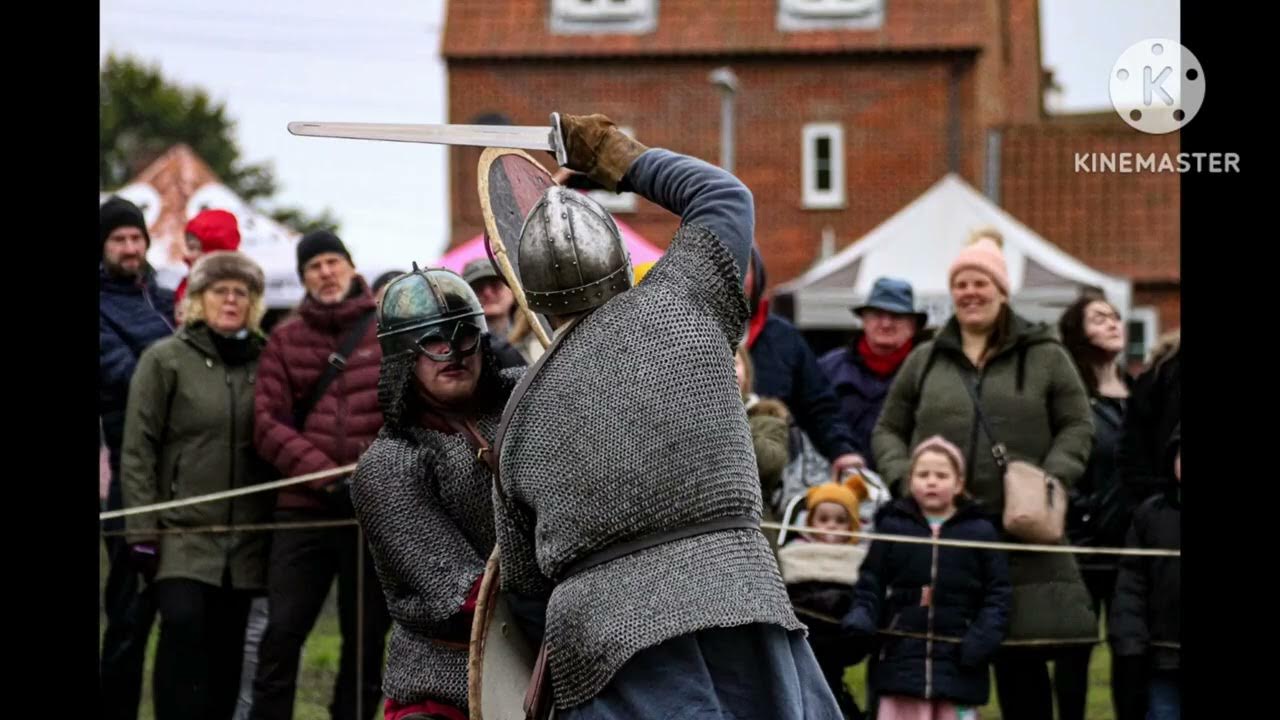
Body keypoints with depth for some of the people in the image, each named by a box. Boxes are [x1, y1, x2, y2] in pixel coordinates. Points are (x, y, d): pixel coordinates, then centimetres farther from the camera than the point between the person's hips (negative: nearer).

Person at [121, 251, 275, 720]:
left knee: (226, 645, 4)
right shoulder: (166, 360, 2)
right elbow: (137, 450, -1)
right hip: (182, 529, -3)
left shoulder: (266, 362, 10)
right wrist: (142, 530, -8)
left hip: (246, 536, 3)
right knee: (183, 623, -20)